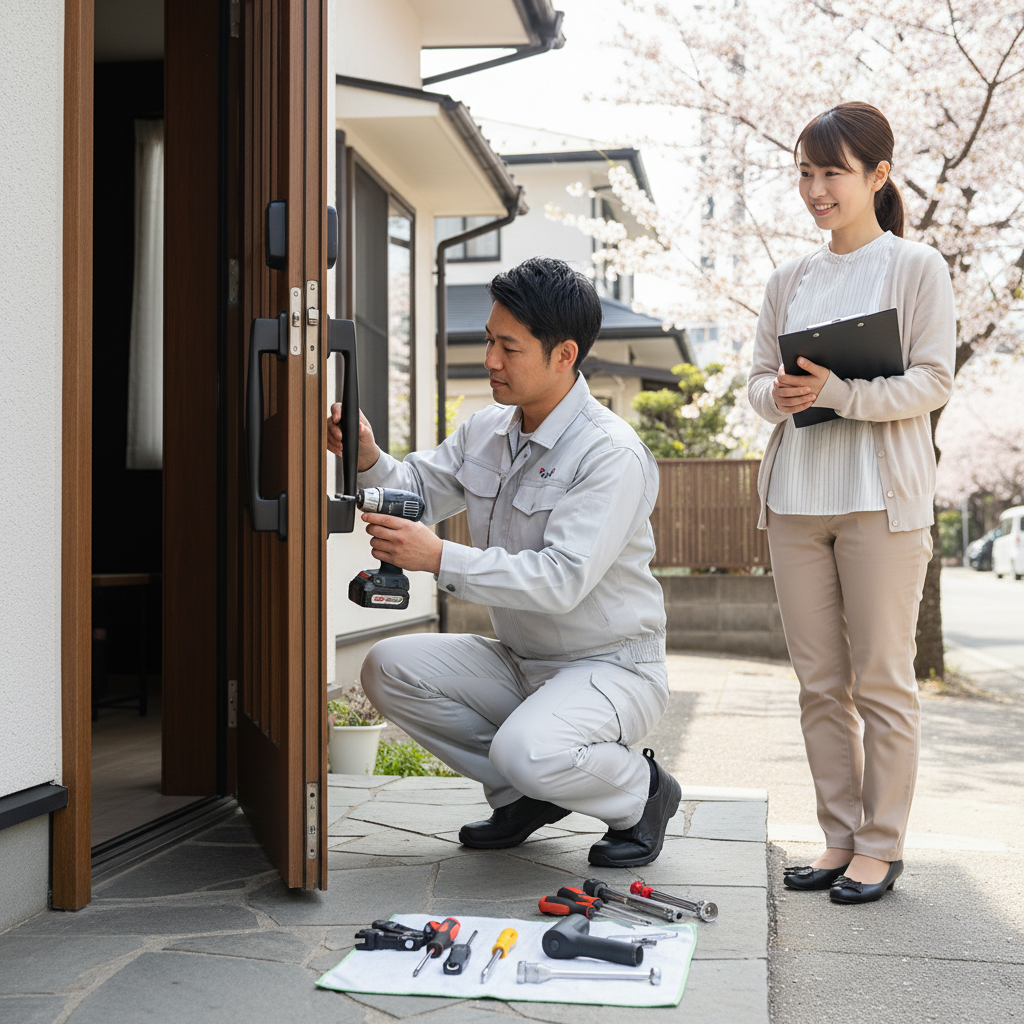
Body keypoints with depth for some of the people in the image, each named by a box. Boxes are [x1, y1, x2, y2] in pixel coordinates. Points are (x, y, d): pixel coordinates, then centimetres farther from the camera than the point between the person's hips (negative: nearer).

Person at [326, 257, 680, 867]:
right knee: (389, 668, -9)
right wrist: (370, 460, -15)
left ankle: (641, 793, 1)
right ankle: (524, 794, 6)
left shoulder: (611, 455, -22)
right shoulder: (487, 430, 4)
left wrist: (442, 559, -36)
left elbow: (562, 579, -30)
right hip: (519, 661, 8)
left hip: (610, 668, -8)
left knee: (527, 750, -34)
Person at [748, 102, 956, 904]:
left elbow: (933, 382, -6)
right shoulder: (790, 281, 16)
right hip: (796, 498, 5)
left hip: (882, 498, -5)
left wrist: (839, 392, -19)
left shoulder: (918, 268, 2)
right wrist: (776, 396, -8)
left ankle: (880, 845, 9)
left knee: (882, 680, -1)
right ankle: (840, 837, 16)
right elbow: (760, 378, 16)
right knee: (820, 682, 7)